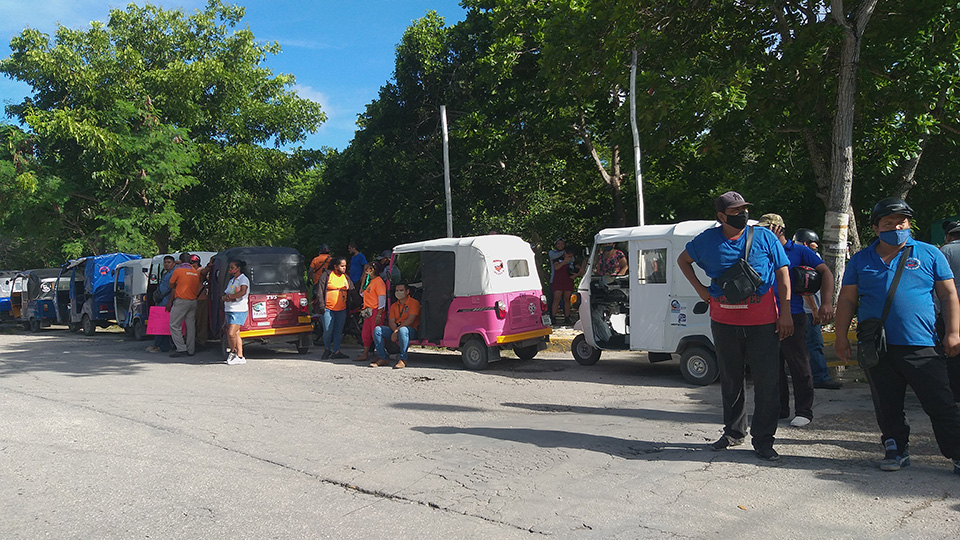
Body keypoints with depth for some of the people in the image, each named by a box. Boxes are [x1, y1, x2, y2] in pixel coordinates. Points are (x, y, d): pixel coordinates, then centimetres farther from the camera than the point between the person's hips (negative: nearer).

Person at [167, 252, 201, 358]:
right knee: (191, 326, 10)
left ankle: (182, 349, -7)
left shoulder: (178, 270, -4)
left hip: (181, 301, -6)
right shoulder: (196, 272, 12)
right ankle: (190, 350, 11)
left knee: (174, 325, -1)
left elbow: (171, 285, 6)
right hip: (193, 301, 6)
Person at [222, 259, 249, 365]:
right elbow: (225, 295, 17)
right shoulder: (231, 281, 21)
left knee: (231, 333, -15)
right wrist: (226, 298, -7)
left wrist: (229, 296, -12)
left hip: (239, 310, -8)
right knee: (236, 334, 8)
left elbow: (243, 292, -21)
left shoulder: (243, 279, -4)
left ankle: (233, 351, 3)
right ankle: (240, 356, 12)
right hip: (228, 309, 8)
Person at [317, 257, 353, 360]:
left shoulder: (346, 277, 11)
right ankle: (327, 349, 18)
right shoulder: (326, 275, -3)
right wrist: (322, 306, -10)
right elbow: (321, 291, -4)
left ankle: (336, 351, 14)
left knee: (339, 331, 6)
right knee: (328, 330, -5)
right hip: (328, 309, -4)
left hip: (342, 309, 4)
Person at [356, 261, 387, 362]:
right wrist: (364, 277, 21)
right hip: (368, 311, 9)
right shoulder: (370, 282, 18)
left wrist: (379, 314, -21)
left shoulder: (379, 281, -11)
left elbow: (382, 298, -16)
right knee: (365, 334, 12)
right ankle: (365, 354, 21)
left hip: (376, 311, -9)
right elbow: (362, 293, 28)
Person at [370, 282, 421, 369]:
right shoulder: (394, 306, 18)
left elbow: (410, 320, -15)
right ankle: (383, 358, -14)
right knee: (377, 330, -14)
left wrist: (397, 330, -22)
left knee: (403, 330, -41)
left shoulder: (414, 303, -3)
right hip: (395, 329, 6)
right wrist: (395, 331, -16)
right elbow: (391, 322, 7)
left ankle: (402, 360, -34)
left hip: (411, 330, -6)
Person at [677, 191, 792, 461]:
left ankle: (763, 439, 11)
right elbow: (683, 260, 19)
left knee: (767, 380, -2)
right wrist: (700, 289, 7)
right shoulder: (708, 240, 3)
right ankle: (734, 431, 29)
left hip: (762, 322, -1)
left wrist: (786, 313, -3)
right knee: (731, 380, 13)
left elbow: (782, 274, 3)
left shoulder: (764, 237, 1)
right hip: (724, 322, 2)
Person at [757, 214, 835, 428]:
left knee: (799, 365, 0)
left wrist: (827, 303, -16)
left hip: (793, 316, -4)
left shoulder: (799, 251, 2)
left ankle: (803, 411, 9)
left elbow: (825, 273, -2)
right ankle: (779, 408, 21)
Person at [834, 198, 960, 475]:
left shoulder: (929, 254, 7)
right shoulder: (860, 260, 10)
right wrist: (841, 336, 4)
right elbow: (847, 300, 10)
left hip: (922, 347, -1)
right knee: (887, 407, 9)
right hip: (876, 349, 2)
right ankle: (896, 450, 23)